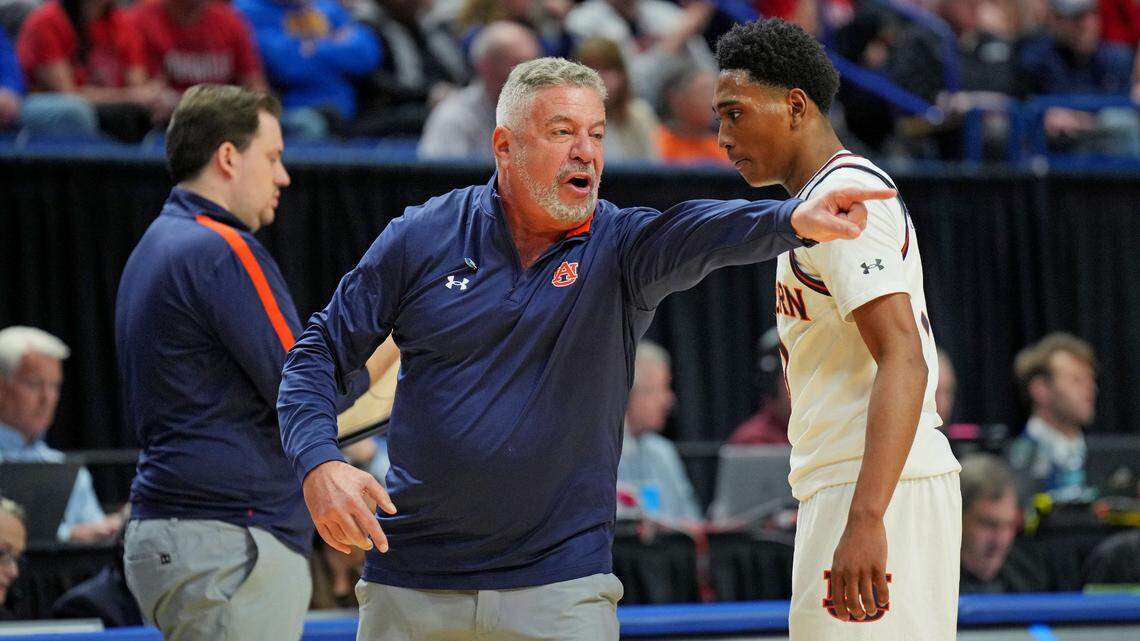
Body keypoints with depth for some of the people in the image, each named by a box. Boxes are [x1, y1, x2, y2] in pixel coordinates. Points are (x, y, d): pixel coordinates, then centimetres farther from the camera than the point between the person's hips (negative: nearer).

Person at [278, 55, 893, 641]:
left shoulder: (618, 247, -3)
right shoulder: (422, 237, 0)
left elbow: (695, 233, -24)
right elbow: (319, 352, 5)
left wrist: (793, 219, -45)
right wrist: (318, 463, -12)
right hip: (410, 579, 1)